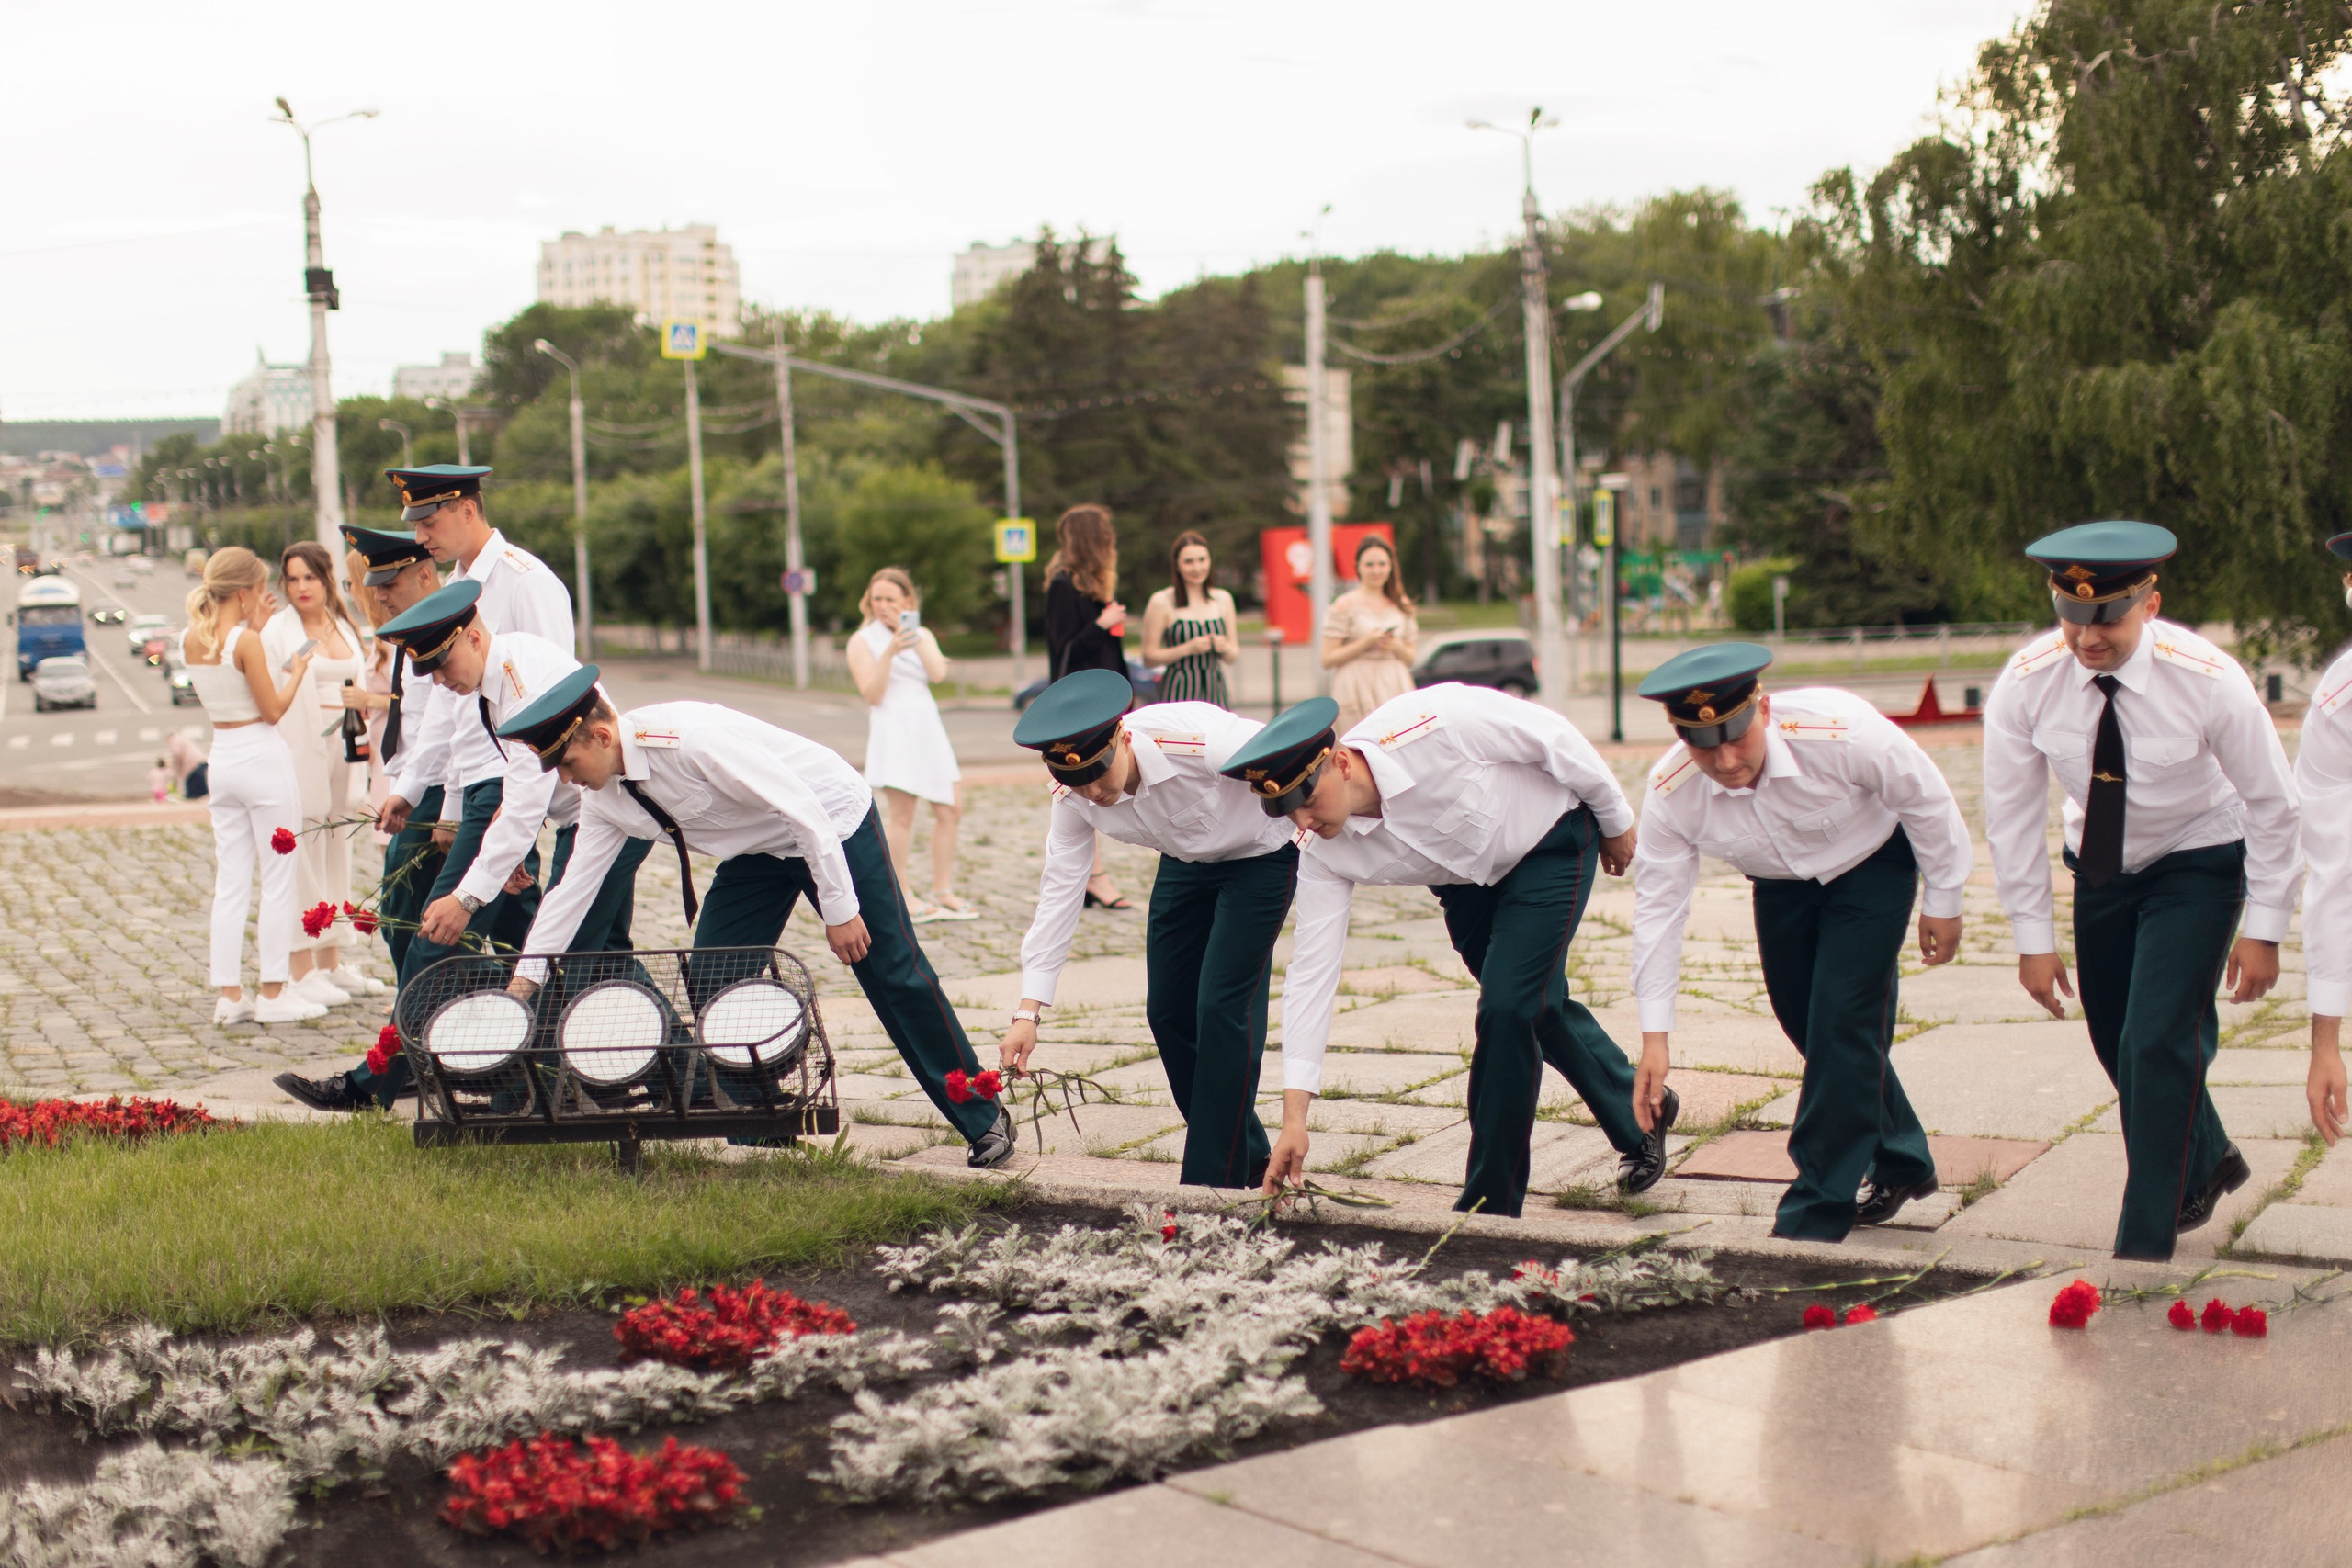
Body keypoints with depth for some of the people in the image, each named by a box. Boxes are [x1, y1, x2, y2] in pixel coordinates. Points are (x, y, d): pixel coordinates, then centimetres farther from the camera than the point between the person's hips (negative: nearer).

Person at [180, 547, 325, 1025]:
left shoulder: (193, 640, 5)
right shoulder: (246, 642, -16)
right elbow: (273, 710, -12)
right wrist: (297, 673, 4)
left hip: (221, 760, 7)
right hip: (262, 757, -7)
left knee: (229, 882, 9)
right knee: (277, 879, 1)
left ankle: (229, 993, 9)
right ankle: (274, 993, 4)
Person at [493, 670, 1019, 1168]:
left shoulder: (690, 738, -34)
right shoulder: (602, 796, -9)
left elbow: (803, 811, -31)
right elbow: (573, 886, 0)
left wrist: (840, 909, -27)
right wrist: (522, 979, -3)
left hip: (832, 823, -8)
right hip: (758, 850, 8)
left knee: (893, 973, -6)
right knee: (711, 981, -5)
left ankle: (984, 1120, 4)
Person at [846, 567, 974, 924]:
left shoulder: (923, 635, 16)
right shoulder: (863, 641, 3)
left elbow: (938, 673, -3)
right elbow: (872, 693, -8)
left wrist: (912, 636, -7)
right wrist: (890, 650, -18)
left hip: (929, 727, 6)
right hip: (893, 729, -6)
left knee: (950, 809, 4)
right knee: (901, 813, -11)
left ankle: (942, 893, 13)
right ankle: (902, 895, -4)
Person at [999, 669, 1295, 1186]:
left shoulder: (1200, 741, -40)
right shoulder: (1074, 796, -21)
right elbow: (1058, 893, -17)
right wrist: (1028, 1010, -21)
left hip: (1259, 856, -6)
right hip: (1185, 863, 6)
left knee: (1223, 1005, -14)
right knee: (1167, 1009, 5)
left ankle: (1213, 1182, -5)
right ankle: (1247, 1157, 23)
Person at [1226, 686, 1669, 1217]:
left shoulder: (1428, 726, -39)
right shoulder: (1322, 854, -23)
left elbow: (1554, 738, -24)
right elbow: (1311, 973, -20)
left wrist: (1616, 819, -7)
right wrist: (1294, 1118, -23)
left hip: (1549, 840, -5)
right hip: (1469, 879, 5)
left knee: (1507, 1008, -16)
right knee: (1538, 1008, 15)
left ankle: (1489, 1208, -5)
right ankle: (1637, 1118, 44)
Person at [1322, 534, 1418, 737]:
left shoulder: (1402, 607, 15)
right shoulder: (1345, 605, 0)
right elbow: (1327, 659, -5)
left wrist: (1397, 647, -2)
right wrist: (1367, 642, -12)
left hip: (1396, 690, 4)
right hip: (1358, 690, -4)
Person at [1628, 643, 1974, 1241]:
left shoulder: (1841, 732, -38)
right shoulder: (1670, 794, -28)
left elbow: (1927, 802, -20)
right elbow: (1658, 906, -20)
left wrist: (1943, 901, -9)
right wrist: (1655, 1035, -21)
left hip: (1870, 864, -4)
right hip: (1781, 884, 4)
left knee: (1840, 1024, -15)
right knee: (1807, 1026, 10)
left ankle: (1812, 1221, -6)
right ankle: (1901, 1163, 36)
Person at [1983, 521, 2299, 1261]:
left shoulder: (2208, 681, -28)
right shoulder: (2026, 684, -21)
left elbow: (2272, 804, -14)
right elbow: (2012, 812, -9)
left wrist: (2263, 929, -13)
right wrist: (2033, 937, -8)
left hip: (2198, 864, -4)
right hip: (2101, 864, 4)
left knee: (2158, 1042, -15)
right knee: (2115, 1042, 13)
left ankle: (2144, 1251, -4)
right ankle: (2207, 1162, 43)